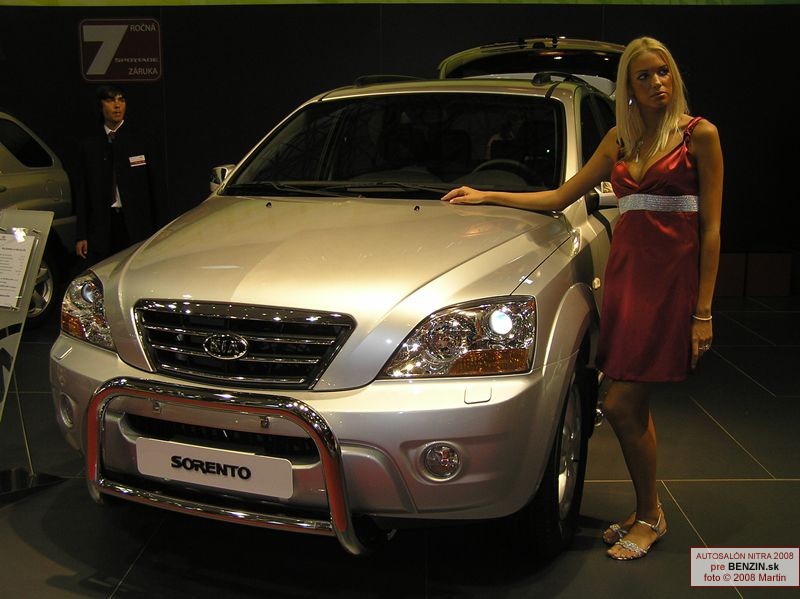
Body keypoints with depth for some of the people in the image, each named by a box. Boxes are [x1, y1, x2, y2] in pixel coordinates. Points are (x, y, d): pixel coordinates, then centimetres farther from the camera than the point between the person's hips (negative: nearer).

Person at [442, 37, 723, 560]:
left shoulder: (699, 134, 0)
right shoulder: (619, 140, 15)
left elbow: (711, 228, -4)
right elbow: (561, 197, 19)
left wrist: (703, 311, -10)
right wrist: (488, 197, 17)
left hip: (672, 274, -5)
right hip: (624, 267, 5)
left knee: (622, 405, -7)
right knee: (633, 407, 8)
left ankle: (649, 516, 13)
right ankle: (648, 513, 24)